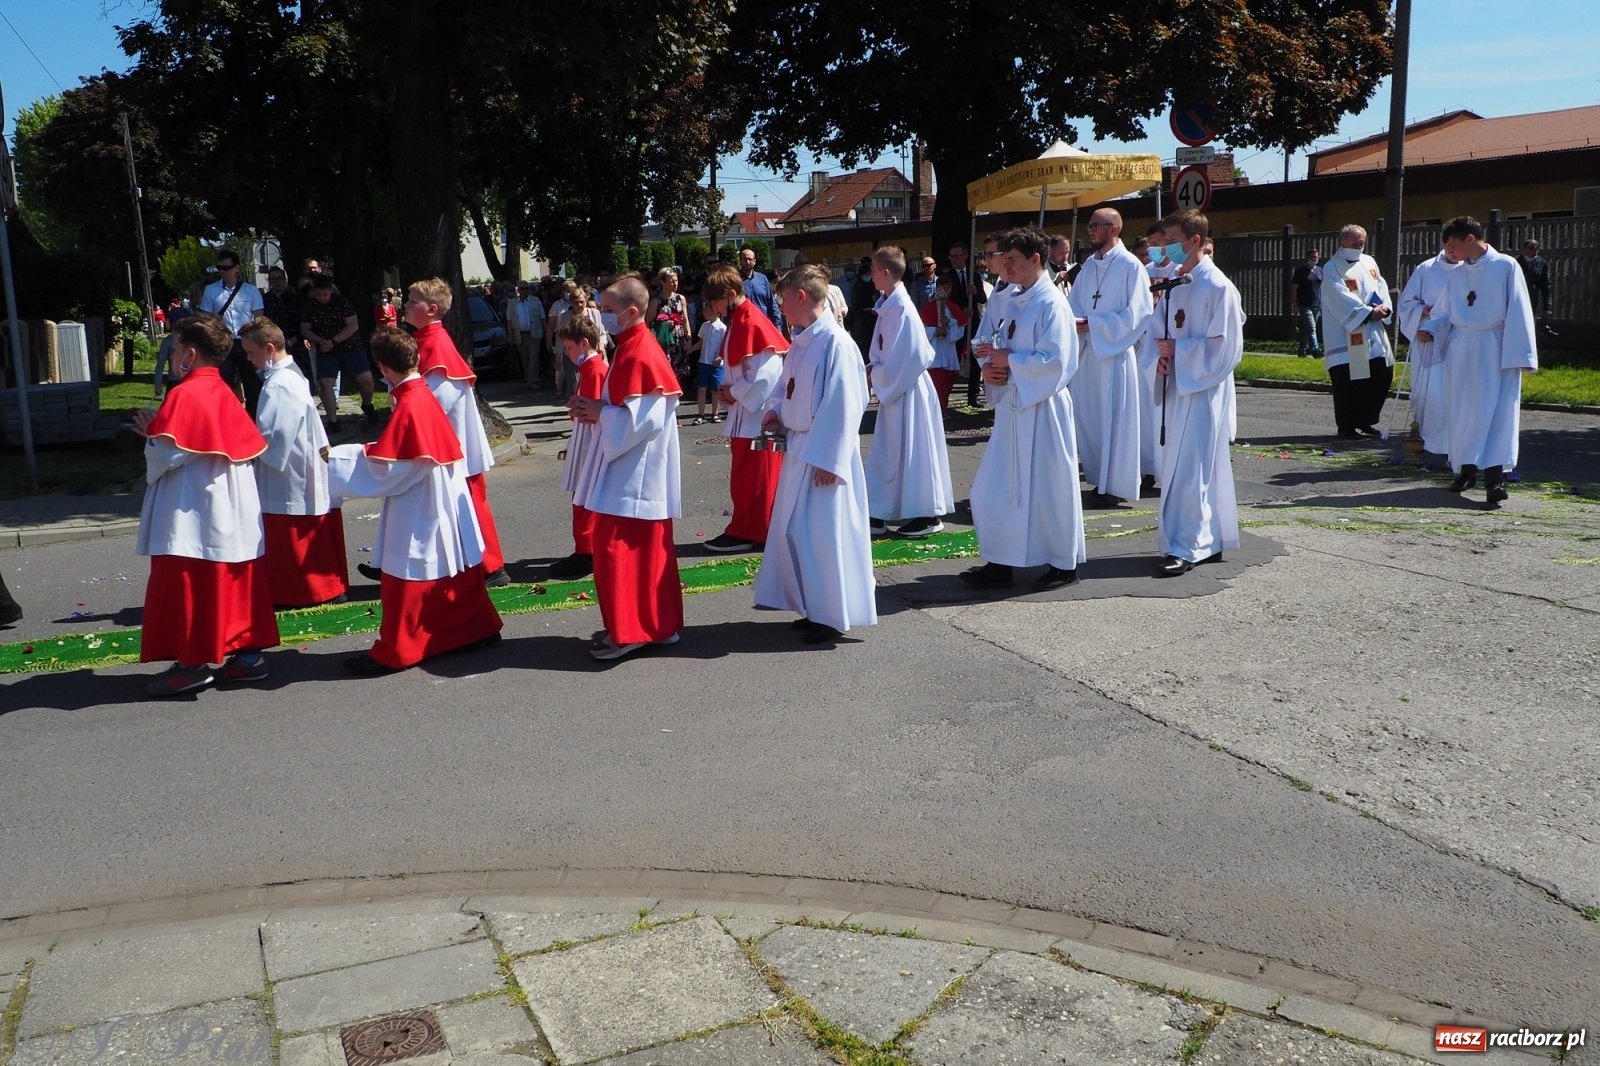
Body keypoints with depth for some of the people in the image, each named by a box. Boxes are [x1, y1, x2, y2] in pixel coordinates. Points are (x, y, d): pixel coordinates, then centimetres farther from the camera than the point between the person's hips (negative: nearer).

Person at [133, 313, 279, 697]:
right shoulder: (225, 394, 10)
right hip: (234, 516, 8)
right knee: (236, 585, 11)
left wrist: (151, 432, 3)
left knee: (187, 588, 1)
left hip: (193, 517, -8)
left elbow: (166, 454, -19)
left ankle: (192, 662, 4)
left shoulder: (184, 395, -14)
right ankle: (249, 654, 14)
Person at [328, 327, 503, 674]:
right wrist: (369, 450, 10)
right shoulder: (425, 395, 5)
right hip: (444, 506, 9)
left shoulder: (408, 407, -22)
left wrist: (338, 459, -11)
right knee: (454, 572, 18)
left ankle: (394, 652, 11)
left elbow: (385, 469, -20)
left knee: (407, 580, 1)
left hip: (417, 512, -9)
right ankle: (477, 629, 28)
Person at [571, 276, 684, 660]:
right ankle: (659, 624, 23)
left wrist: (599, 413, -12)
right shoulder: (632, 347, 12)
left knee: (615, 549, -6)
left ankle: (628, 631, 3)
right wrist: (597, 412, 4)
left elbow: (639, 420, -25)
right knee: (647, 549, 15)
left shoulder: (639, 355, -20)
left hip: (634, 474, -10)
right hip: (634, 469, 10)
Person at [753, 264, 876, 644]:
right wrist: (777, 413, 3)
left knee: (823, 531, -3)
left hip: (823, 455, -9)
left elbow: (844, 406, -20)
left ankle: (833, 616, 10)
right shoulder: (801, 343, 10)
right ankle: (815, 608, 26)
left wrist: (827, 459, -21)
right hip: (798, 450, 9)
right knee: (795, 531, 14)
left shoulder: (836, 343, -17)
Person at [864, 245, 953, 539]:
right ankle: (879, 514, 20)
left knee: (911, 451, 0)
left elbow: (903, 359, -22)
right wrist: (872, 369, 0)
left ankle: (927, 515, 11)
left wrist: (875, 375, -12)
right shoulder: (888, 305, 7)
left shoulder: (902, 309, -20)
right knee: (885, 453, 13)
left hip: (907, 390, -9)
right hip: (893, 388, 9)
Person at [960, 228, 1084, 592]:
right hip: (1009, 402, 8)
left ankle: (1063, 564, 18)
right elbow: (984, 342, 15)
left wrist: (1007, 361, -17)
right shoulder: (1001, 300, 8)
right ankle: (1000, 563, 19)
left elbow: (1054, 360, -22)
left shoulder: (1051, 304, -15)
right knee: (993, 487, 9)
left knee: (1047, 486, 3)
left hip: (1042, 405, -8)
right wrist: (988, 367, -5)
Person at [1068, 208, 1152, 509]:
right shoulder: (1089, 265, 12)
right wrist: (1073, 320, -9)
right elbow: (1072, 302, 14)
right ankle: (1098, 480, 20)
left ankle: (1115, 486, 6)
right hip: (1087, 351, 7)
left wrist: (1092, 324, -17)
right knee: (1086, 417, 9)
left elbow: (1136, 314, -14)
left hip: (1114, 352, -7)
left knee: (1113, 419, -2)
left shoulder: (1130, 266, -9)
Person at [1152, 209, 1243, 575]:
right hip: (1180, 384, 8)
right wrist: (1163, 356, -1)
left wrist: (1177, 349, -16)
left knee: (1188, 467, -8)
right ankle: (1210, 542, 22)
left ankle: (1186, 547, -3)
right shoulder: (1176, 284, 11)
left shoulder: (1217, 287, -14)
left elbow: (1226, 347, -16)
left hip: (1203, 387, -8)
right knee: (1204, 467, 13)